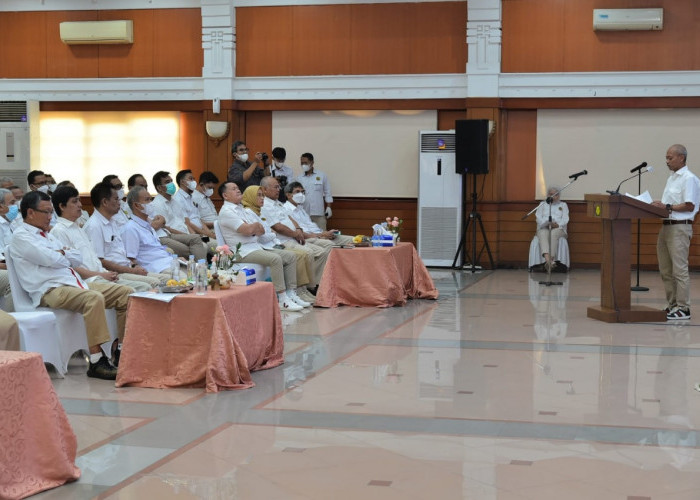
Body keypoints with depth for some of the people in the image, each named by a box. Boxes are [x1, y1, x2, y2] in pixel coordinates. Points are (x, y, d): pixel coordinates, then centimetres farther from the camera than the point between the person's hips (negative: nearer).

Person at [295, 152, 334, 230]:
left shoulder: (321, 176, 6)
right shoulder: (299, 178, 8)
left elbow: (327, 193, 9)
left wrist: (328, 208, 3)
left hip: (318, 212, -1)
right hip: (303, 213, 1)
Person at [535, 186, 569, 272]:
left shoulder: (563, 205, 24)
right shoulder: (542, 204, 26)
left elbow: (565, 219, 8)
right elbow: (538, 218, 10)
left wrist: (557, 224, -14)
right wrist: (547, 223, -12)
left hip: (558, 228, 0)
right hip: (544, 228, 0)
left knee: (553, 234, -39)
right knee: (543, 234, -39)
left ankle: (551, 258, -56)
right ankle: (547, 258, -64)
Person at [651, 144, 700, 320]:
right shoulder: (671, 178, 19)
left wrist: (667, 206, -17)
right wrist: (659, 205, 5)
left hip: (680, 227, -9)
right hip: (666, 226, 9)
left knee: (680, 270, -8)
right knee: (666, 271, 10)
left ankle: (683, 309, -6)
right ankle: (671, 306, 16)